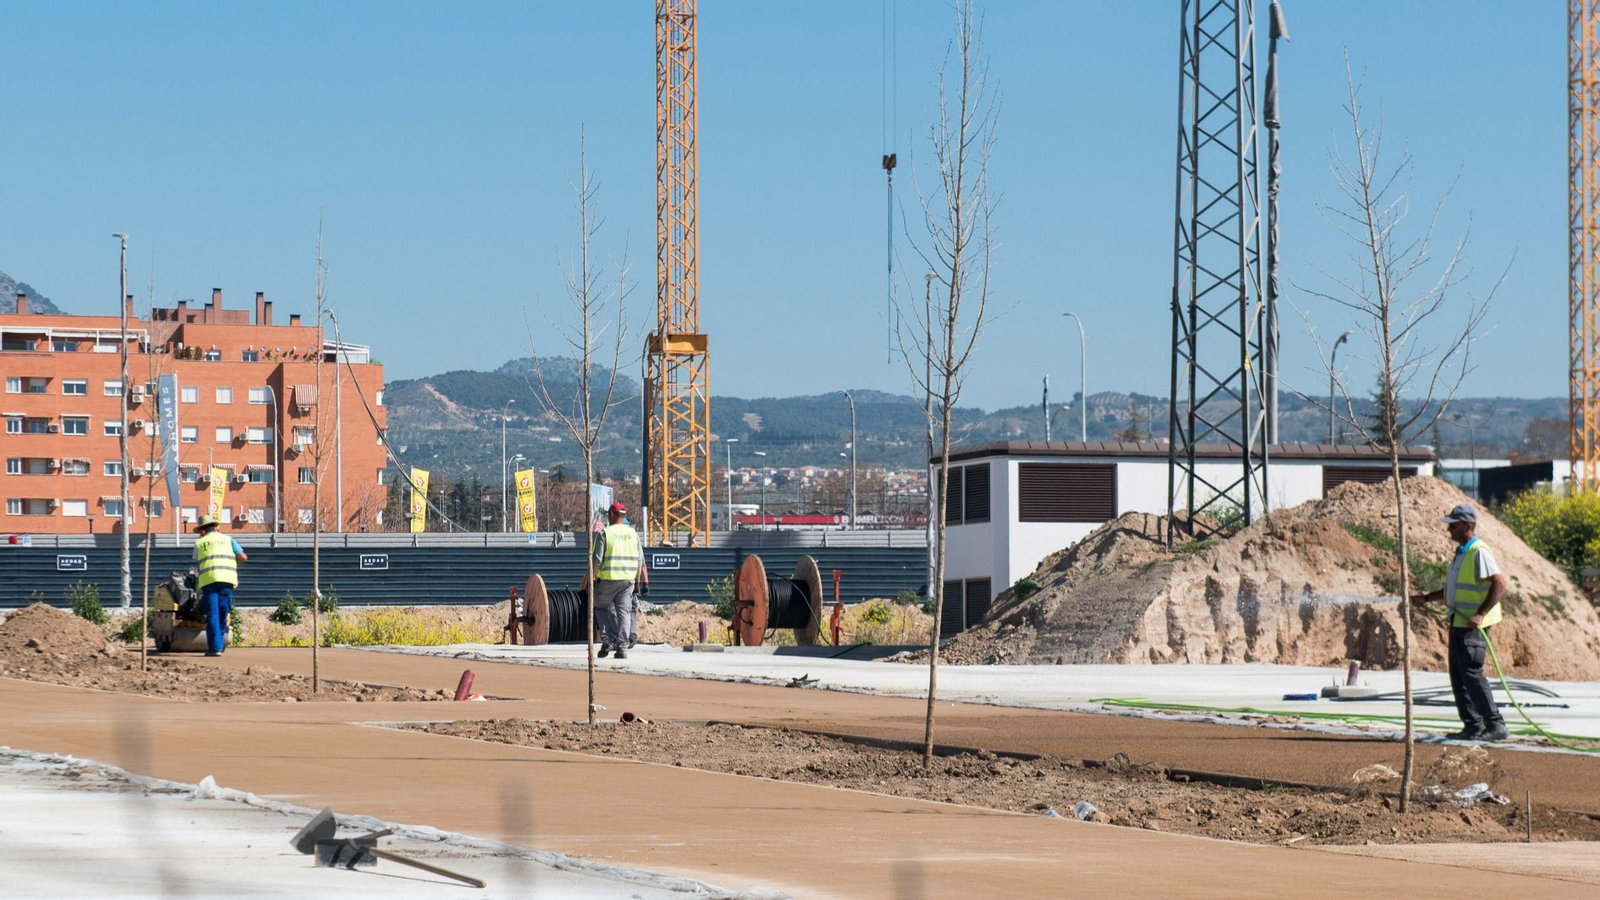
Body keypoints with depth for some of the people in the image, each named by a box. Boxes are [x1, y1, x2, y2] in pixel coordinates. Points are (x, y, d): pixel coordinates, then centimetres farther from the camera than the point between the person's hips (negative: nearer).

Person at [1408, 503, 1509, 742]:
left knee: (1471, 673, -13)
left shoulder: (1479, 552, -13)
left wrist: (1480, 614, -26)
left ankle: (1495, 725, -10)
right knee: (1458, 675, 8)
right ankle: (1473, 726, 12)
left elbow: (1499, 584, -21)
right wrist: (1426, 598, 21)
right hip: (1458, 622, 10)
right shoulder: (1461, 553, 17)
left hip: (1473, 626, -10)